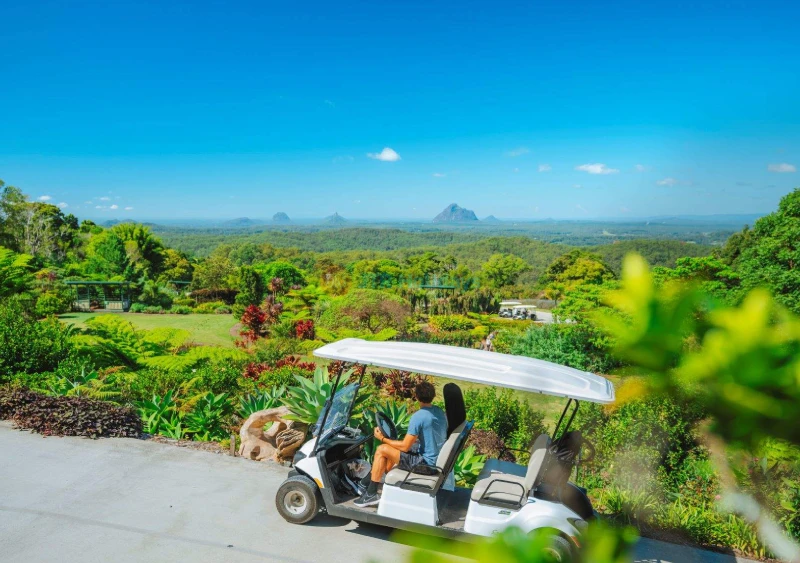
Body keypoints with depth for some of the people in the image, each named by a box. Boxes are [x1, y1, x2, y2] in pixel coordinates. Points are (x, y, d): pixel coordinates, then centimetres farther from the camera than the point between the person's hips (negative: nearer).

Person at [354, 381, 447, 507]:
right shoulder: (440, 412, 4)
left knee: (382, 450, -5)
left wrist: (382, 439, -5)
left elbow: (405, 446, -18)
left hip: (425, 462, -9)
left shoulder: (418, 417, -21)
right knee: (393, 447, 20)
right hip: (438, 458, 9)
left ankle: (371, 494, 3)